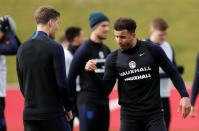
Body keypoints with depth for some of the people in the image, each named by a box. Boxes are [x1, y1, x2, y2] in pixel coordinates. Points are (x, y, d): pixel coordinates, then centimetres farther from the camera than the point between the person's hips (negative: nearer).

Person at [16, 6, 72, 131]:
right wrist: (68, 108, 0)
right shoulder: (55, 48, -11)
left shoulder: (22, 49, 8)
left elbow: (22, 84, 12)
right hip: (53, 113, -5)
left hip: (29, 114, 5)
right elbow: (61, 83, -12)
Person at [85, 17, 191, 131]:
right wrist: (92, 73, -14)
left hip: (154, 113, -1)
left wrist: (184, 96, -8)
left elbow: (173, 73, 4)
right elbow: (106, 89, 2)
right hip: (129, 116, 2)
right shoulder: (113, 58, 3)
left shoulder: (152, 50, -2)